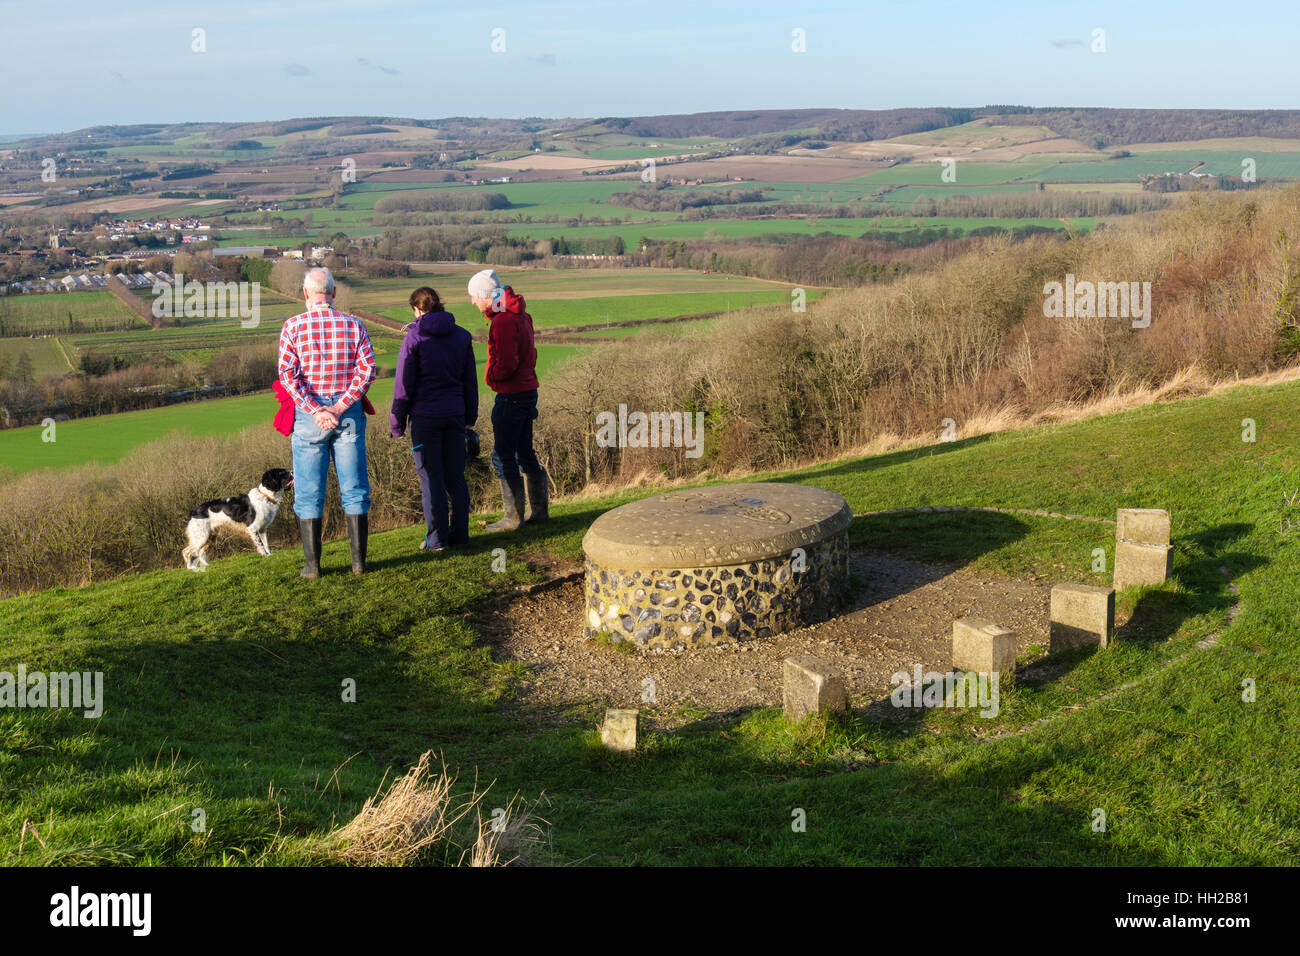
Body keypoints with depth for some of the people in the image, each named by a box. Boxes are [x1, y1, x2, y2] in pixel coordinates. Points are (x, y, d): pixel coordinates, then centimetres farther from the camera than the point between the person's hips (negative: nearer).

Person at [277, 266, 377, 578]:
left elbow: (288, 375, -11)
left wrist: (315, 410, -12)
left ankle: (313, 564, 6)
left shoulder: (293, 326, -2)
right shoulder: (353, 325, 2)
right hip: (349, 412, 1)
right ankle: (359, 561, 7)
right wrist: (340, 406, -10)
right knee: (355, 489, 6)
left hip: (309, 413, -1)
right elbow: (367, 369, -7)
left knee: (308, 493, 5)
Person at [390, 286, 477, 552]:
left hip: (425, 416, -4)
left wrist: (397, 422, 0)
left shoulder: (414, 338, -7)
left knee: (431, 478, 1)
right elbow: (470, 379, 12)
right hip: (455, 415, 4)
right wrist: (470, 415, 21)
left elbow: (404, 384, -7)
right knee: (456, 476, 10)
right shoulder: (462, 336, 6)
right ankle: (460, 533, 13)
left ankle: (437, 538, 3)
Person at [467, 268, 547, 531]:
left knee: (503, 456, -2)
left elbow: (507, 364, -24)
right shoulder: (520, 315, 12)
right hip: (527, 390, 10)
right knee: (525, 453, 16)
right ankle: (539, 509, 23)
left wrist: (490, 377, -7)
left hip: (511, 396, -10)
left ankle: (514, 517, 2)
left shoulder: (503, 321, -18)